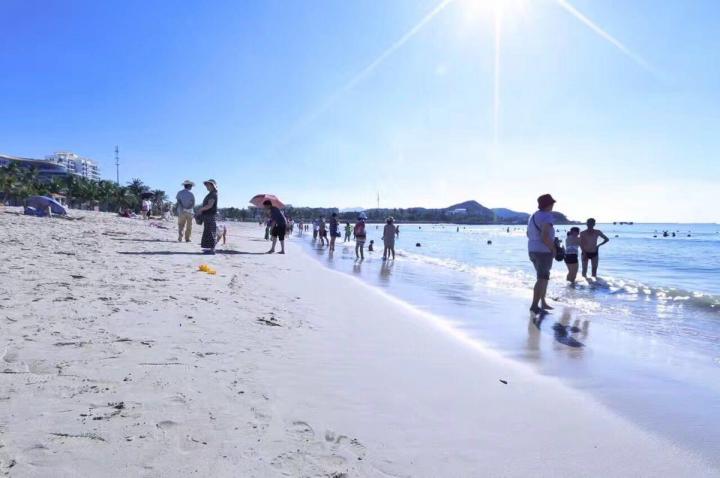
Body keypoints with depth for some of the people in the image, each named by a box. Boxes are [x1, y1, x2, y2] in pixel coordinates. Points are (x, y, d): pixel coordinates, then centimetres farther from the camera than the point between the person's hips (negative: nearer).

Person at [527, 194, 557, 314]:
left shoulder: (533, 216, 13)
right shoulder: (547, 216, -15)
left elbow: (528, 234, 24)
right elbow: (545, 236, -25)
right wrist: (553, 249, -12)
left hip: (533, 250, 9)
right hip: (544, 251, -9)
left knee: (544, 277, 20)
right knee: (542, 279, -6)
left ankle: (543, 302, 26)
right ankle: (534, 306, -8)